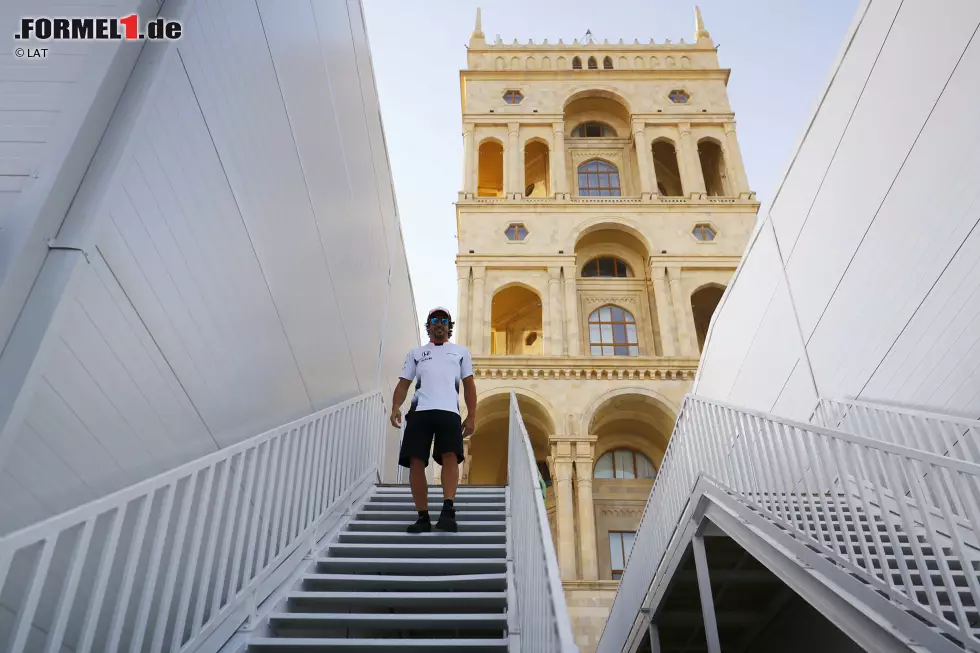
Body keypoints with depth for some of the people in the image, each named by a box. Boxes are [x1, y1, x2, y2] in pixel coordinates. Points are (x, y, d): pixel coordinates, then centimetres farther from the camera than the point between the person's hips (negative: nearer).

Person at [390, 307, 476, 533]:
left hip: (448, 411, -1)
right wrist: (395, 407, -2)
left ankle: (448, 510, -28)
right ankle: (423, 517, -3)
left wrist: (471, 416, 8)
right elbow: (404, 383, 17)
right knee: (416, 461, -8)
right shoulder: (416, 353, 25)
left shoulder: (461, 351, 23)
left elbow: (469, 385, 19)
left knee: (450, 456, -22)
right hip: (420, 411, 1)